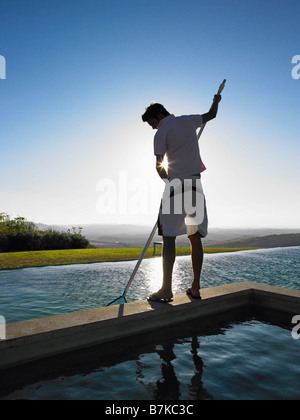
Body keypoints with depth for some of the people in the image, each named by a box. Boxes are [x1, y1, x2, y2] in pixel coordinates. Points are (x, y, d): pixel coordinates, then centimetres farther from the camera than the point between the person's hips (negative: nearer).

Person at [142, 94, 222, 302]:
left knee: (169, 237, -4)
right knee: (196, 237, 6)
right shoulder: (188, 120, 15)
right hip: (196, 184, 6)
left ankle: (167, 289, -5)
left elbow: (159, 166, -3)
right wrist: (216, 101, 52)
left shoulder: (162, 132, -1)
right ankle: (195, 288, 11)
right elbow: (211, 115, 32)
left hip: (176, 186, -6)